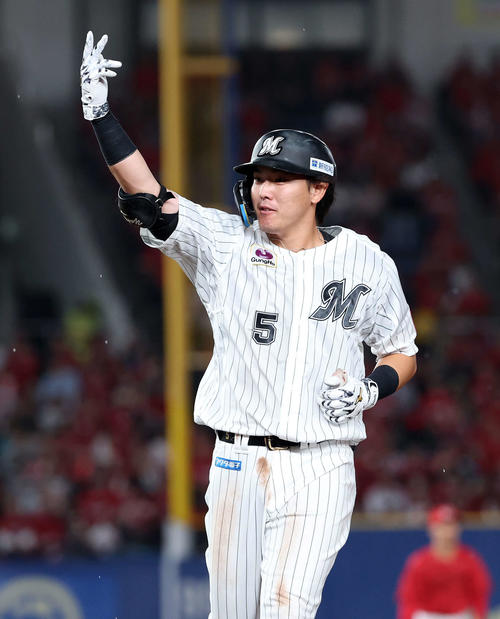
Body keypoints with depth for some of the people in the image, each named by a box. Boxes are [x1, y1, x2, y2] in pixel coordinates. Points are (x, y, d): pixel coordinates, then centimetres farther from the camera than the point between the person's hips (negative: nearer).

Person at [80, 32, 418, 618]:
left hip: (318, 470, -2)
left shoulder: (367, 263, 4)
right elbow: (148, 199, -9)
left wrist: (372, 388, -7)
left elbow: (402, 354, 15)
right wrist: (100, 115, -19)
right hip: (236, 463, 2)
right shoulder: (226, 245, 3)